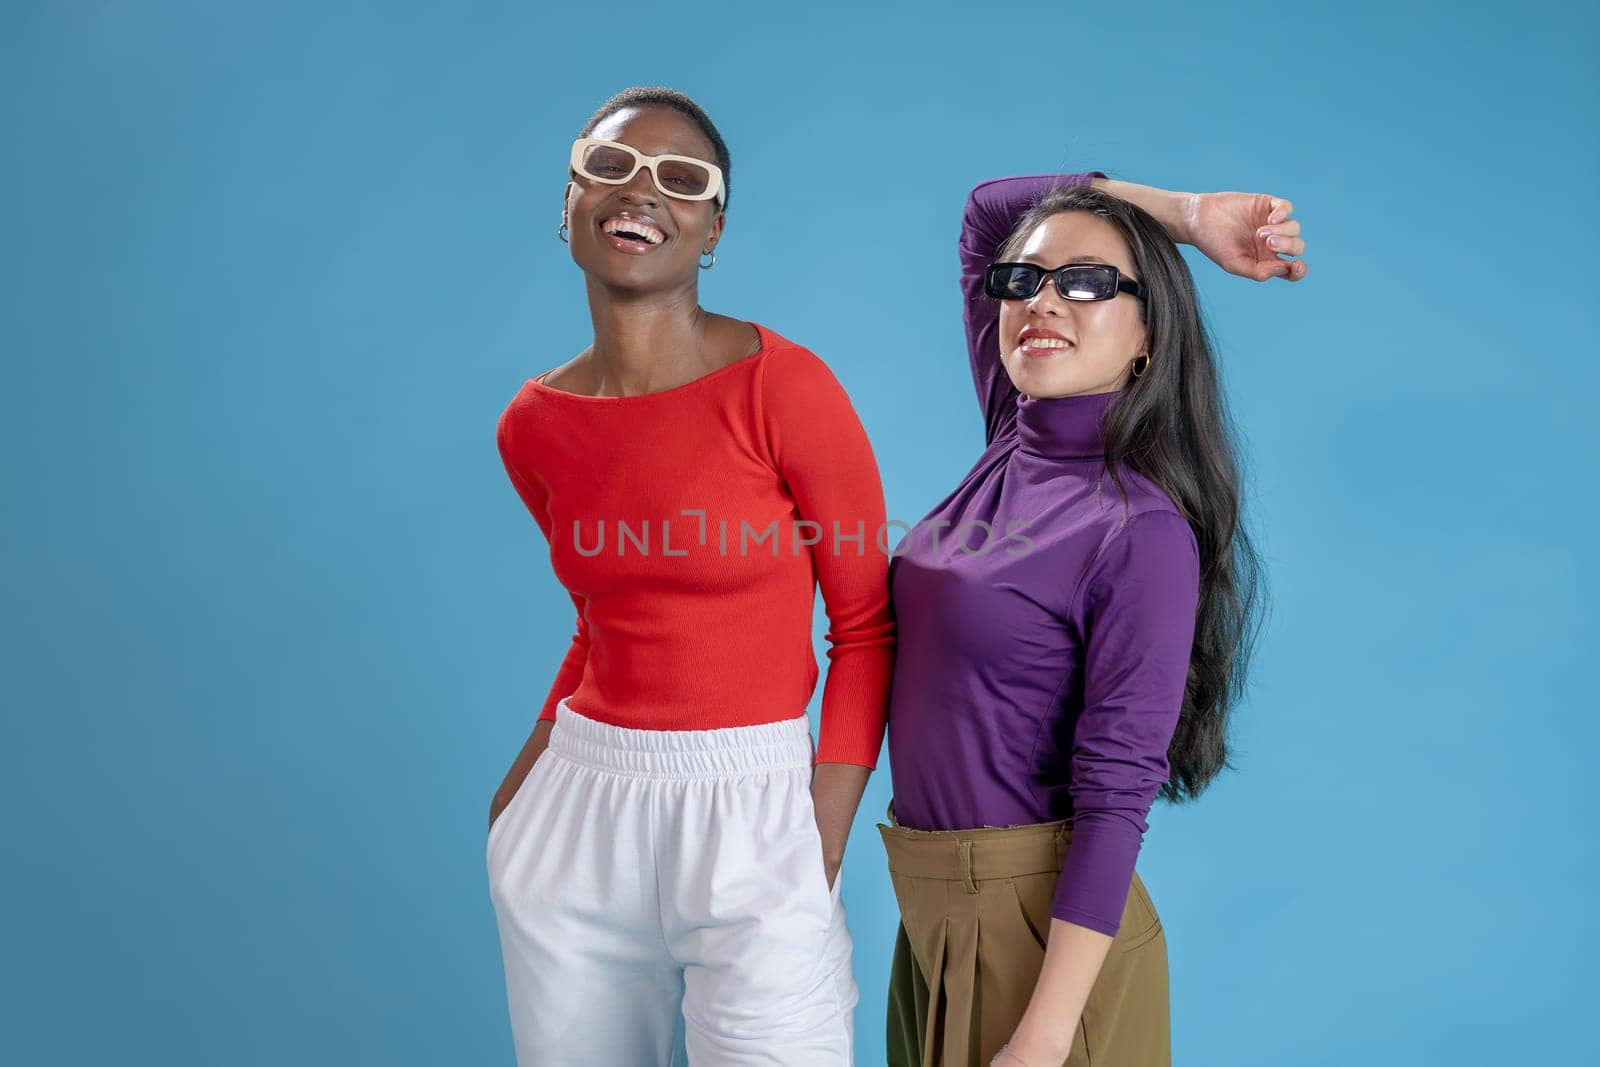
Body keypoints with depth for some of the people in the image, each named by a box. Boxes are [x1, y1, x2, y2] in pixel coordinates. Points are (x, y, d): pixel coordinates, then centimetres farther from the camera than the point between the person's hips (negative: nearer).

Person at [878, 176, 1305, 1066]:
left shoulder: (1143, 530, -19)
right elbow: (990, 209, 10)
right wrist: (1186, 213, 1)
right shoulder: (1013, 443, 1)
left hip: (1043, 924, -7)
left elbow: (1116, 797, -19)